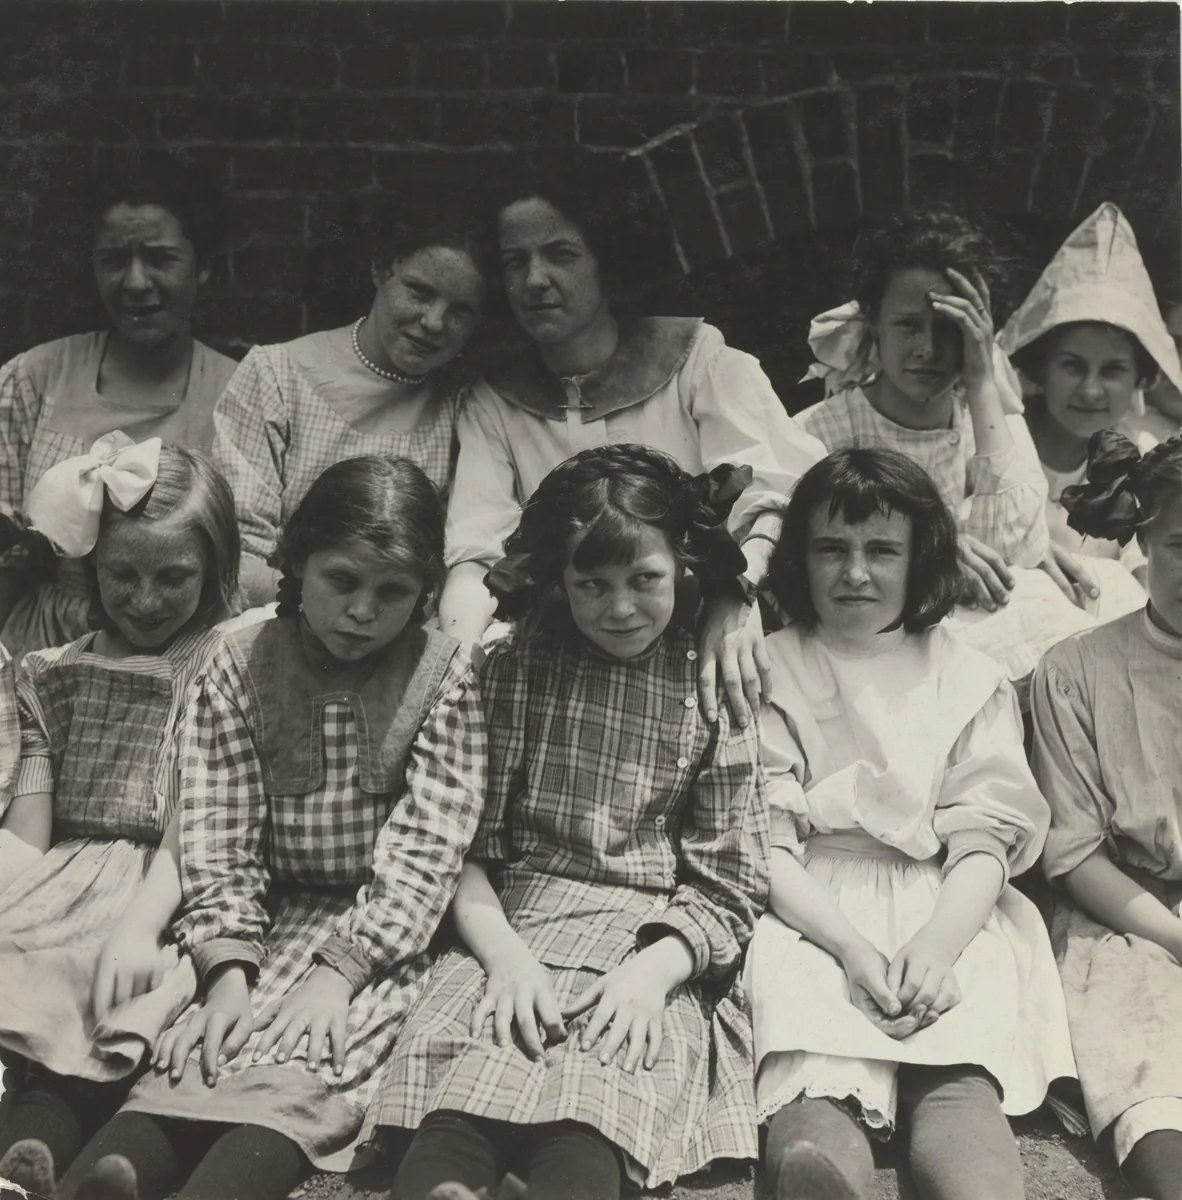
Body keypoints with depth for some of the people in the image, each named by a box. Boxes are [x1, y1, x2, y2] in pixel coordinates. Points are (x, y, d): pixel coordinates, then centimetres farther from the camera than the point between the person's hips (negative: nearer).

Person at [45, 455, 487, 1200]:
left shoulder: (443, 677, -2)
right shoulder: (241, 665, 3)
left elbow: (425, 850, -9)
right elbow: (218, 843, -2)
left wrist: (340, 968, -19)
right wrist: (229, 970, -15)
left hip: (381, 939, -2)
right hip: (269, 922, 3)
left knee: (294, 1076, -29)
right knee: (191, 1065, -25)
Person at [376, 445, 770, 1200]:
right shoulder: (514, 666, 11)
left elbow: (728, 883, 6)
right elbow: (465, 844, 7)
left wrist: (655, 969, -12)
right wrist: (502, 952, -11)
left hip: (657, 953, -1)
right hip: (516, 933, 2)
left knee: (586, 1120, -34)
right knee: (460, 1108, -32)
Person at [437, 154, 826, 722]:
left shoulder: (699, 359, 2)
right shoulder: (492, 405, 10)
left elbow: (780, 490, -12)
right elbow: (476, 555, -3)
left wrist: (736, 592, -32)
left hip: (706, 657, -2)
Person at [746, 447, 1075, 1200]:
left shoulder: (971, 681, 17)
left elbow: (987, 839, 6)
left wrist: (937, 942, -16)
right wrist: (852, 948, -15)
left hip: (947, 914, 1)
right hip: (811, 915, 0)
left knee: (962, 1089, -32)